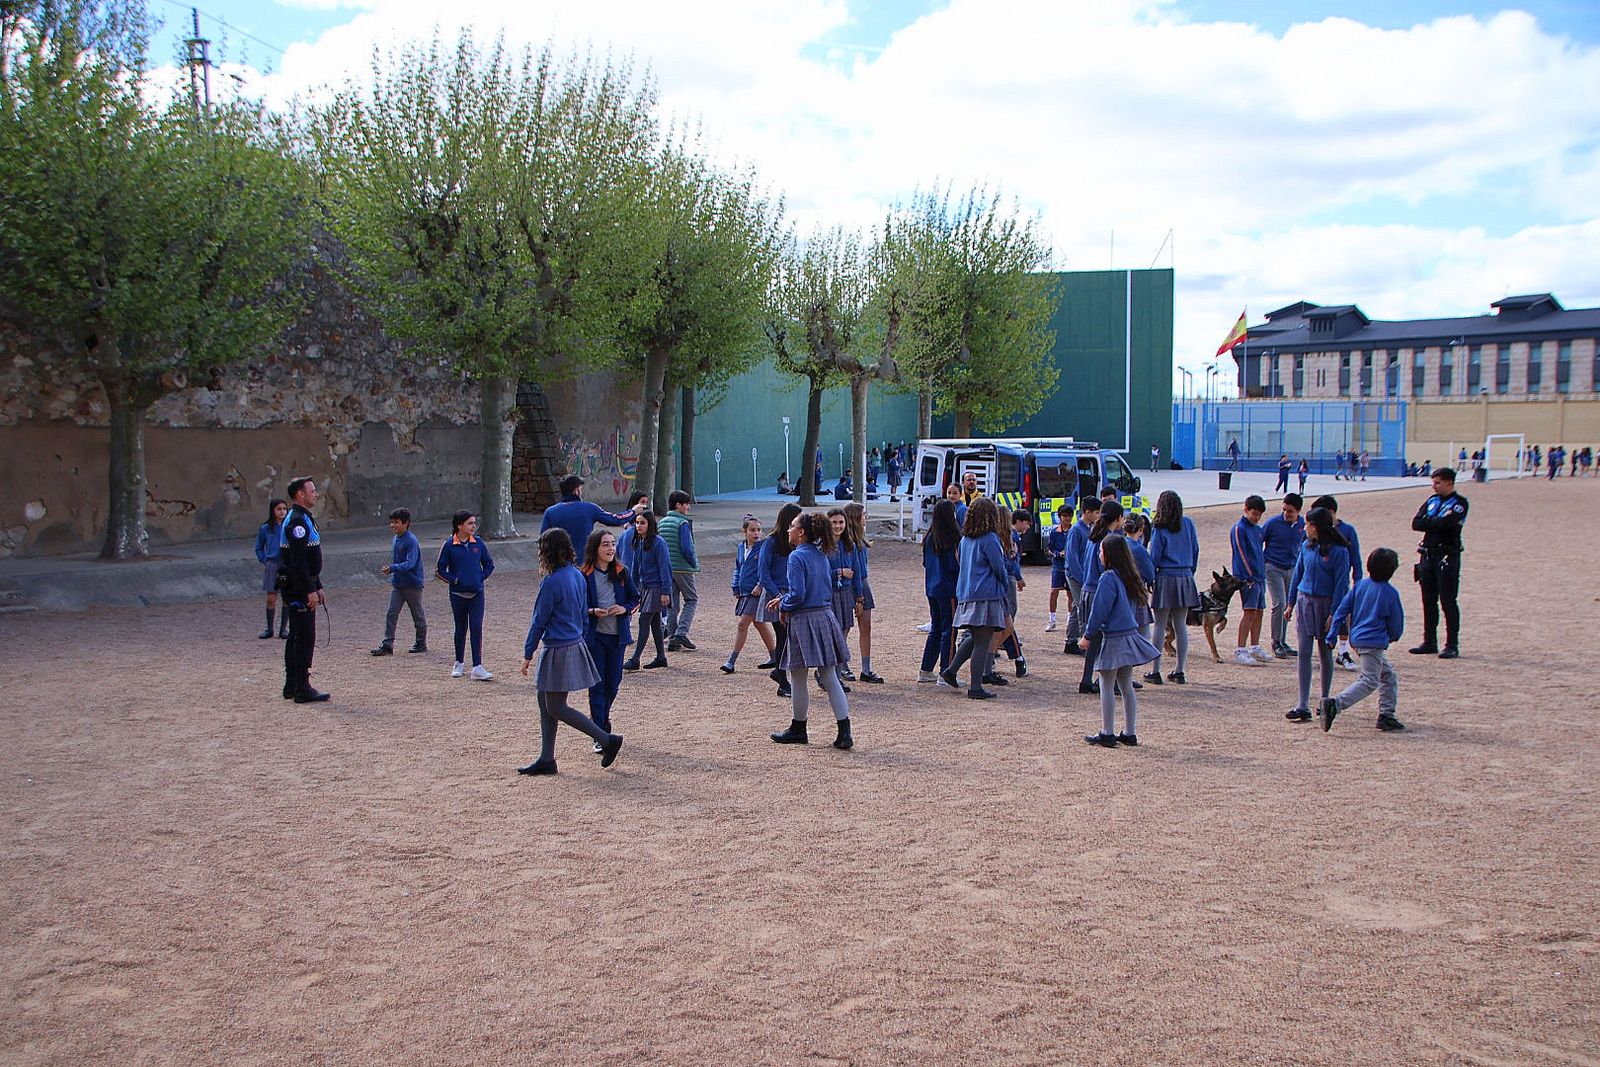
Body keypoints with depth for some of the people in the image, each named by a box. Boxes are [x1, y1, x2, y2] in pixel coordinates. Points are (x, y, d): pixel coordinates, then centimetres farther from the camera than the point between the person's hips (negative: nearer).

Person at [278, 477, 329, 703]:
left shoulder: (304, 519, 18)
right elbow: (299, 561, -22)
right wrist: (310, 590, -23)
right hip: (298, 586, -11)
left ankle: (291, 686, 21)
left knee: (296, 637, 15)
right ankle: (302, 689, -7)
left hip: (297, 588, 11)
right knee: (305, 638, -9)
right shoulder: (297, 521, -16)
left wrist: (318, 587, 24)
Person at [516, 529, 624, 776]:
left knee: (555, 708, 0)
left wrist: (528, 654, -5)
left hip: (559, 651, -9)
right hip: (576, 645, 9)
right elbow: (584, 614, 14)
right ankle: (546, 759, 19)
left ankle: (607, 740, 1)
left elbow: (539, 621, -14)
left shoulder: (551, 582, -19)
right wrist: (581, 640, 22)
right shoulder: (578, 576, 7)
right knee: (545, 701, 15)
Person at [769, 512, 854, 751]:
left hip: (804, 620, -7)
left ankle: (798, 729, 20)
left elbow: (797, 594, -20)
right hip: (825, 616, 7)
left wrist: (784, 607, 1)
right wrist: (785, 599, 18)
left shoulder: (797, 557, -14)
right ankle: (844, 731, 1)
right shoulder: (821, 556, 10)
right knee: (830, 678, 7)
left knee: (798, 679, 8)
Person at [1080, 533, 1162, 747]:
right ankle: (1130, 733, 17)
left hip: (1113, 639, -8)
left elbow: (1099, 611, -15)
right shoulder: (1130, 577, 9)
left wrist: (1088, 636, -4)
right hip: (1131, 635, 8)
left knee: (1107, 686, 1)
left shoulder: (1108, 579, -16)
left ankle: (1107, 734, 4)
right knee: (1126, 686, 13)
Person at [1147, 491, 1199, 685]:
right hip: (1185, 578, 4)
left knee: (1160, 626, 1)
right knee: (1181, 625, 9)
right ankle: (1180, 671, 12)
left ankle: (1155, 671, 2)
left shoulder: (1159, 528, -8)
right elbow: (1195, 550, 9)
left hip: (1165, 578, -4)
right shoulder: (1188, 523, 4)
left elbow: (1154, 557, -8)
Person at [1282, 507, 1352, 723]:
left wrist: (1334, 613, -14)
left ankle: (1325, 701, 25)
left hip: (1326, 604, -4)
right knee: (1304, 652, -3)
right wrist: (1291, 603, 13)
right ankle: (1303, 706, -5)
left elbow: (1341, 584, -10)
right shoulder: (1306, 546, 5)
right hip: (1305, 600, 4)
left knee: (1325, 653, 9)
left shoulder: (1339, 551, -10)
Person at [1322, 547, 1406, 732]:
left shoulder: (1359, 585, 7)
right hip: (1374, 642, -7)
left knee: (1388, 675, 19)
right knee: (1369, 682, -7)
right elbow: (1397, 622, 1)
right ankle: (1335, 704, -23)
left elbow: (1342, 609, 4)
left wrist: (1332, 635, 6)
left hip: (1357, 639, 7)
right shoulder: (1390, 593, -8)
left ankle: (1386, 715, 18)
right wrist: (1393, 637, 22)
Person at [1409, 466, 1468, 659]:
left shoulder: (1459, 503, -4)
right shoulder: (1432, 500, 14)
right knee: (1428, 601, 10)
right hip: (1428, 555, 6)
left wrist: (1429, 523, -4)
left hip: (1448, 556, -6)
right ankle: (1429, 643, 18)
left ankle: (1452, 645, 2)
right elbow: (1416, 523, 2)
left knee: (1448, 601, -4)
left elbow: (1445, 523, -20)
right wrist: (1437, 523, -9)